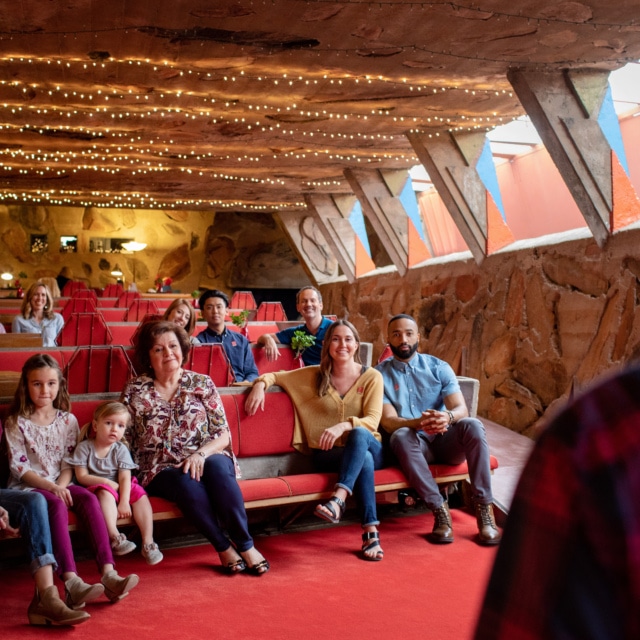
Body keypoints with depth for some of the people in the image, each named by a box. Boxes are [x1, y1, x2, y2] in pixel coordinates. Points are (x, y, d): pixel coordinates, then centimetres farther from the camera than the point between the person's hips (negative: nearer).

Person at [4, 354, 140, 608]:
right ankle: (71, 582, -45)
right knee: (57, 505, -35)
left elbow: (69, 465, 5)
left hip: (60, 485, 3)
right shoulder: (16, 423, 1)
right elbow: (19, 467, -7)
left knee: (89, 498, -28)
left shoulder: (68, 420, 9)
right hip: (28, 487, -3)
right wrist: (50, 487, -21)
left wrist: (61, 486, -15)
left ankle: (108, 573, -39)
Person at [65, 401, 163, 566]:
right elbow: (81, 476, -9)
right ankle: (114, 537, -43)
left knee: (139, 494, -21)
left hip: (120, 488, 3)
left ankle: (148, 542, -25)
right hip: (95, 489, -3)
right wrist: (105, 481, -19)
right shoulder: (84, 447, -5)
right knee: (105, 492, -35)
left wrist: (124, 502, -22)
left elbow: (125, 478, -9)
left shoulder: (121, 449, -1)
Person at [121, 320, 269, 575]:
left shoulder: (202, 383, 7)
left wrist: (201, 454, -16)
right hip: (162, 470, -1)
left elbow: (223, 435, 2)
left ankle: (245, 544, -25)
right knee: (187, 481, -35)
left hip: (206, 459, 1)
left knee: (217, 466, -35)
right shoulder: (135, 391, 7)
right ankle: (224, 547, -20)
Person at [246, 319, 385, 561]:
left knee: (359, 434, -38)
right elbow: (276, 375, 16)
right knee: (364, 461, -36)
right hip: (327, 454, 0)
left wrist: (344, 426, -30)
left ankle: (338, 500, -48)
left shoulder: (372, 377, 3)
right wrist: (261, 383, -10)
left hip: (367, 447, 0)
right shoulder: (313, 376, 9)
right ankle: (370, 532, -38)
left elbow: (372, 420, -9)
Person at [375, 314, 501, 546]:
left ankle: (484, 507, -25)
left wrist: (447, 417, -32)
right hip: (414, 445, -1)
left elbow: (461, 408, -7)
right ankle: (439, 509, -29)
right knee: (401, 436, -35)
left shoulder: (439, 367, 5)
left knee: (472, 425, -29)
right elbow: (388, 421, -10)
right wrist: (418, 423, -32)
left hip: (446, 441, 1)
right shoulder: (380, 374, 2)